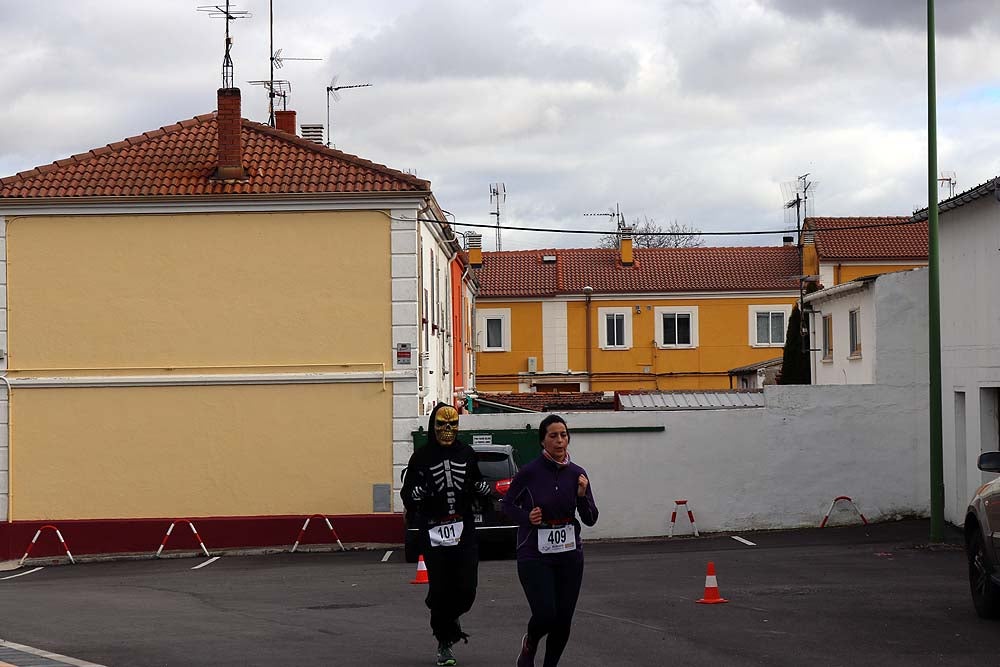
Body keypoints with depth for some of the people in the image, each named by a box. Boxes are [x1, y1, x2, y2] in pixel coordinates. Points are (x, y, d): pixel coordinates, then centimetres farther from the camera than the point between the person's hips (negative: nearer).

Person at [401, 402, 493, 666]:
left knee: (466, 588, -2)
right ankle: (444, 643, 12)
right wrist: (419, 491, -24)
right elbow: (407, 496, -2)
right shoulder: (421, 457, -2)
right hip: (434, 533, -3)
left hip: (464, 531, 3)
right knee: (439, 590, -4)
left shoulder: (466, 454, 8)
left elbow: (478, 484, 22)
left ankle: (450, 619, 31)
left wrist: (482, 487, -1)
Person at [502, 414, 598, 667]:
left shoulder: (577, 474, 1)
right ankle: (529, 645, 21)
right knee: (545, 615, -14)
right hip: (535, 554, -4)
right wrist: (527, 518, -15)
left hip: (569, 554, 4)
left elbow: (590, 519, 2)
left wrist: (582, 495, -16)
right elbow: (508, 504, 3)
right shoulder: (529, 472, -10)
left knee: (563, 620, 3)